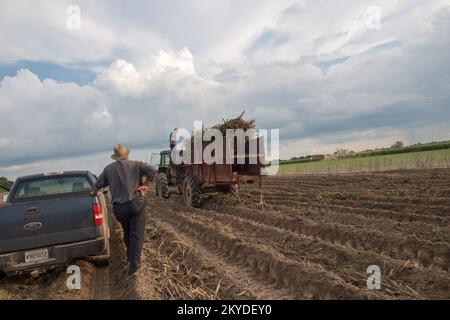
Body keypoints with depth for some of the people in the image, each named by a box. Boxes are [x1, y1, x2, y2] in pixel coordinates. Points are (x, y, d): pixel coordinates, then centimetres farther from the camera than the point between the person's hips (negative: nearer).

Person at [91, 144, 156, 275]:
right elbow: (152, 171, -14)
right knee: (137, 234, 0)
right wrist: (145, 184, -1)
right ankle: (134, 263, -6)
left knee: (127, 232, 24)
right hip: (135, 203, -3)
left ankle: (130, 257, 38)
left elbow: (98, 185, 14)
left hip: (119, 207, 4)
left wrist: (94, 193, 35)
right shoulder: (136, 165, 0)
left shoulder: (109, 168, 8)